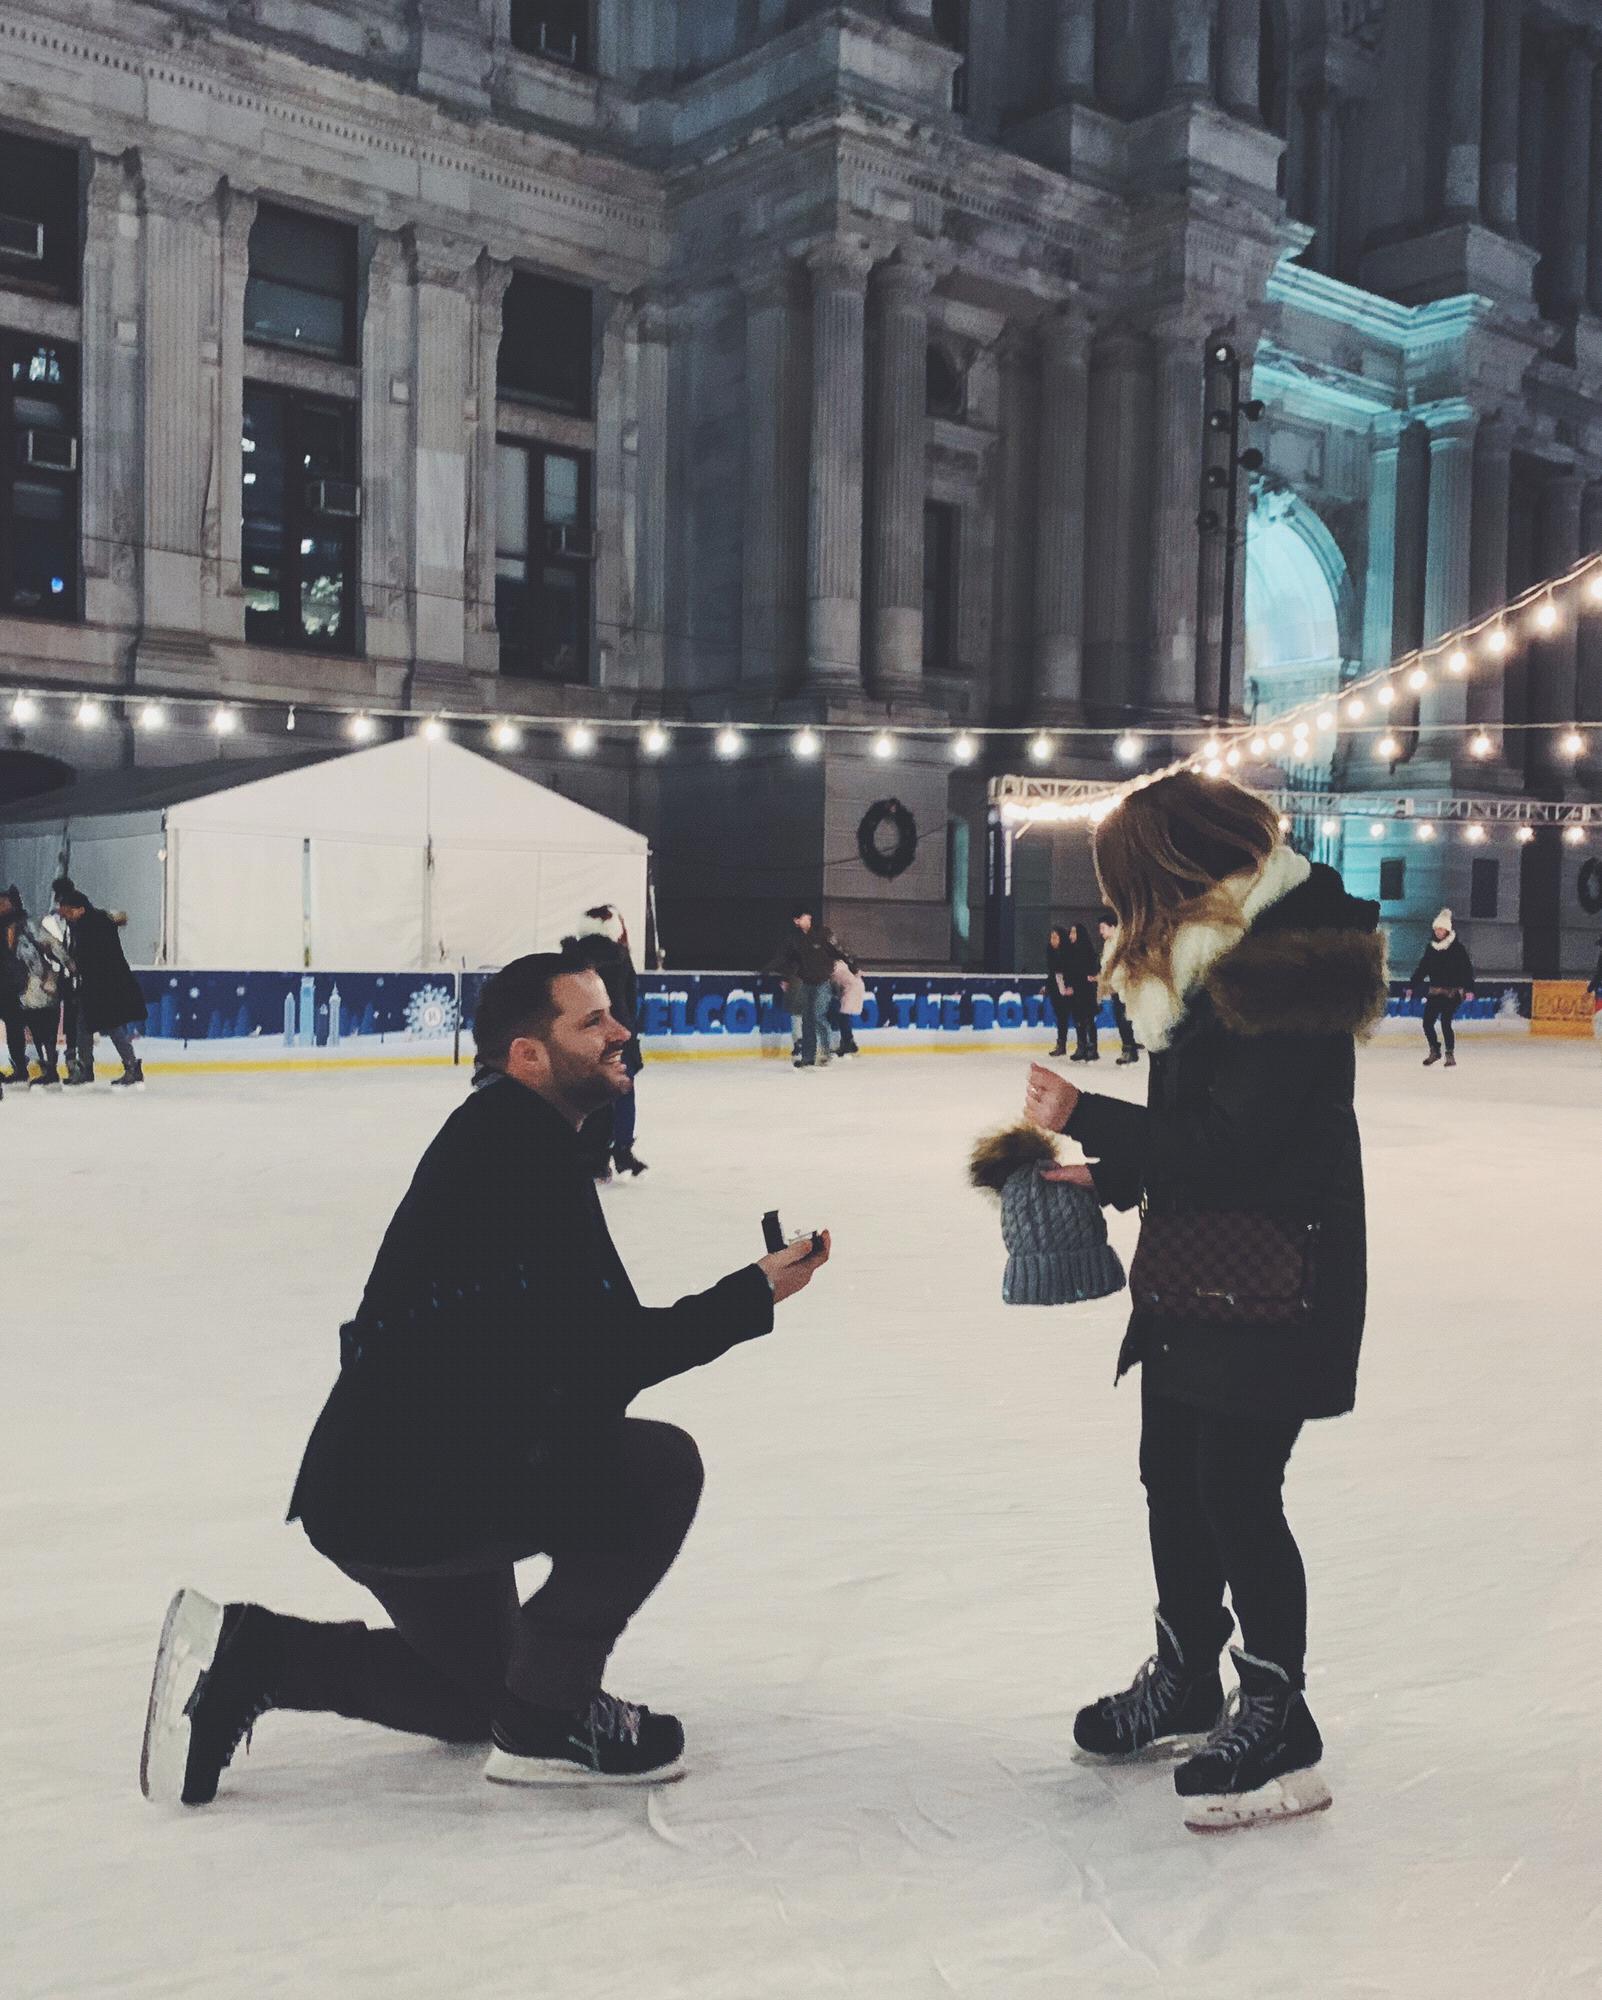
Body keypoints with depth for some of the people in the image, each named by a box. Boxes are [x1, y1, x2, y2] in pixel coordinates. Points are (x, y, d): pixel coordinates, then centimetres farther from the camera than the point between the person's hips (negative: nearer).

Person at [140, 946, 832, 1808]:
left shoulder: (501, 1135, 13)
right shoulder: (520, 1146, -19)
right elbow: (603, 1361, -23)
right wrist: (752, 1297, -15)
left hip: (379, 1487, 11)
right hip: (408, 1488, -11)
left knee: (477, 1693, 27)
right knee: (657, 1467, -17)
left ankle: (248, 1653, 19)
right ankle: (549, 1717, -4)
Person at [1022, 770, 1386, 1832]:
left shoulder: (1284, 968, -20)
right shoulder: (1217, 957, 11)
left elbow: (1230, 1139, -24)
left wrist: (1085, 1117, -18)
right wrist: (1111, 1174, 5)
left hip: (1271, 1284, -10)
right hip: (1193, 1275, 10)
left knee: (1237, 1489, -4)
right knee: (1174, 1475, 17)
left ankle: (1279, 1726, 13)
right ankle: (1186, 1684, 34)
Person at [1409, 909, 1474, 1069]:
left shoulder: (1457, 947, -6)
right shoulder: (1431, 947, 8)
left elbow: (1467, 969, -9)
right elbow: (1422, 967, 16)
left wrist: (1469, 989, -18)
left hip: (1452, 992, -5)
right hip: (1435, 992, 5)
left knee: (1445, 1023, -12)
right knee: (1427, 1022, 0)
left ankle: (1451, 1055, 4)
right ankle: (1434, 1051, 21)